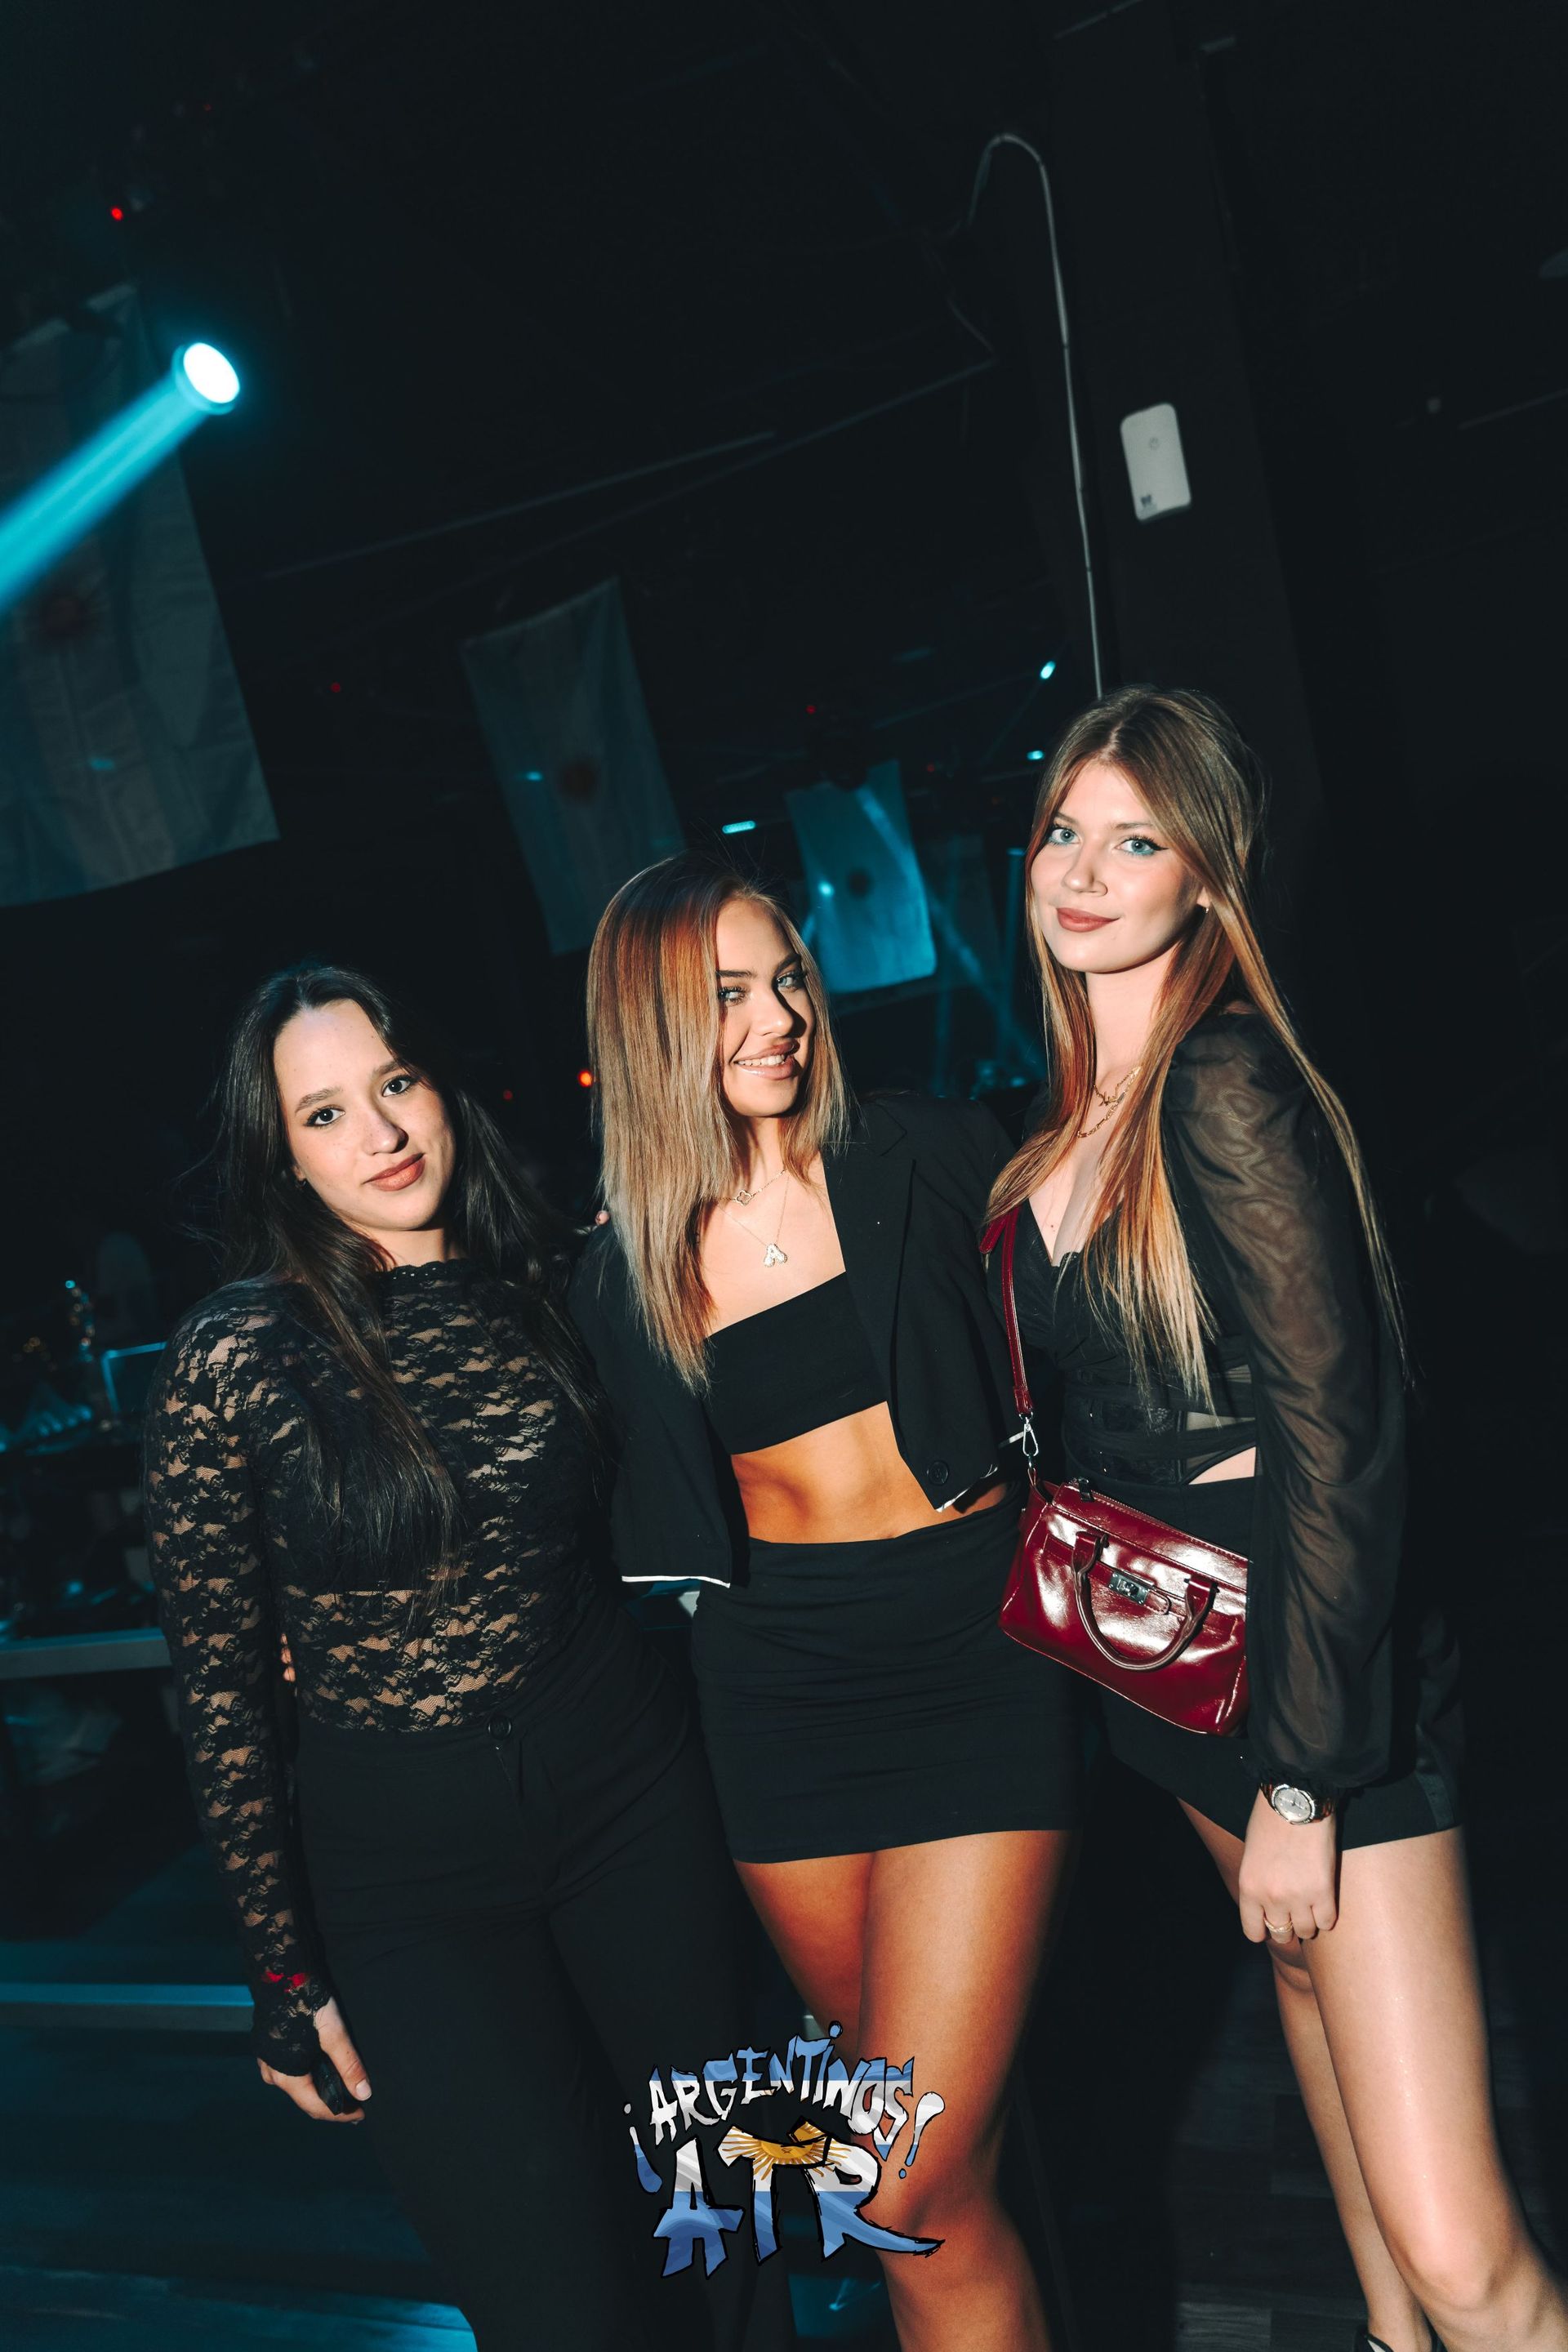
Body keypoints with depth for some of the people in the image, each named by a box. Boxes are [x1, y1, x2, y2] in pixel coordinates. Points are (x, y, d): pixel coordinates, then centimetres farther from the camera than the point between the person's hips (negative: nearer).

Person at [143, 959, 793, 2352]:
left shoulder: (542, 1295, -1)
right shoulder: (233, 1361, -11)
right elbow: (219, 1687, -6)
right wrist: (286, 1976, -4)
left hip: (629, 1792, 3)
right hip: (399, 1859, -3)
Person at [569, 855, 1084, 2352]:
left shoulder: (925, 1160, -4)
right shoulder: (620, 1277, 2)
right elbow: (654, 1522, 13)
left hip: (974, 1651, -3)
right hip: (778, 1691, 3)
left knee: (918, 2189, -7)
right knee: (896, 2087, 19)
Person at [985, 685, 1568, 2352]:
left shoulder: (1229, 1089, -20)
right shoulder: (1073, 1104, 5)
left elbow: (1338, 1447, -22)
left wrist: (1299, 1782, -20)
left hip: (1326, 1675, -8)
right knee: (1302, 1969, 27)